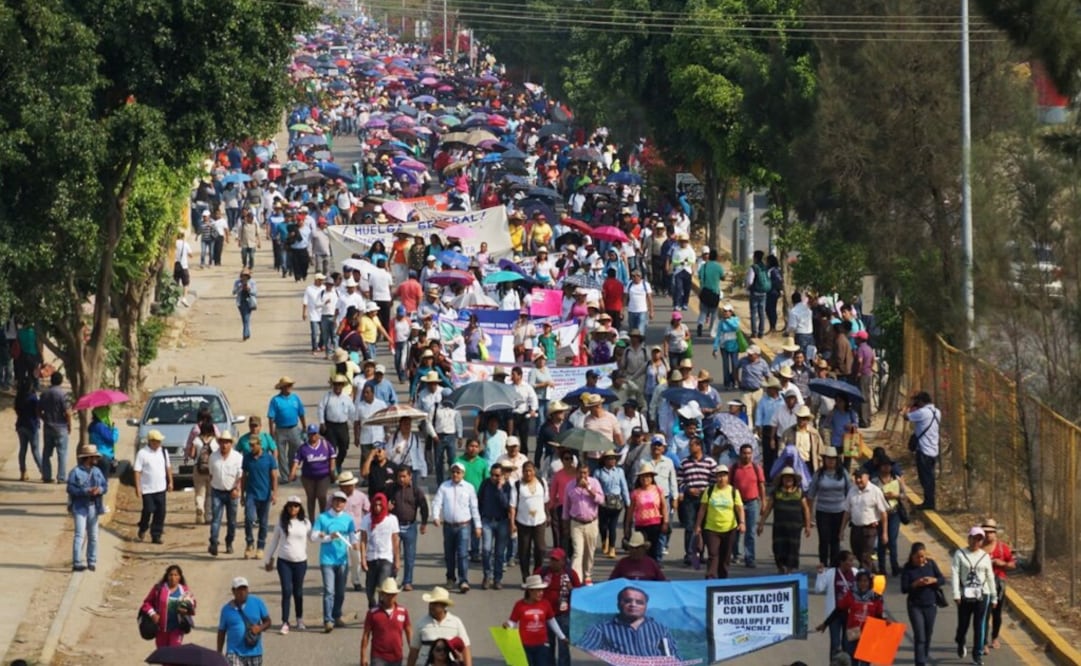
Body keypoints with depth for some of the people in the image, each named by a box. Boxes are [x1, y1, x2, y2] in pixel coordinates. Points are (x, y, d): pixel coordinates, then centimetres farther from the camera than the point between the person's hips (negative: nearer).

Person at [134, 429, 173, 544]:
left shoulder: (163, 452, 7)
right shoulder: (142, 453, -9)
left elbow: (168, 467, 18)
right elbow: (137, 471, -10)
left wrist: (170, 482, 14)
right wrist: (137, 487, -14)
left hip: (160, 488, 4)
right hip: (147, 489, -4)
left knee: (160, 512, 0)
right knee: (148, 510, -3)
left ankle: (156, 535, 7)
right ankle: (142, 531, 21)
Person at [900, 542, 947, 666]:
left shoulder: (930, 564, -1)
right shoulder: (908, 568, -8)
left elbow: (943, 580, 2)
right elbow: (904, 589, -11)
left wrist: (933, 580, -18)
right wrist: (915, 584, -28)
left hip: (930, 605, 3)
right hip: (915, 606, -3)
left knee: (928, 633, 18)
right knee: (919, 636, -9)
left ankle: (926, 655, 41)